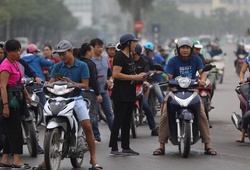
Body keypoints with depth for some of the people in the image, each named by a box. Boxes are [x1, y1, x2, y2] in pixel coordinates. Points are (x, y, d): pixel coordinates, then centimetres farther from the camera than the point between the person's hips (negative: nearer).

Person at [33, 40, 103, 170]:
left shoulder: (82, 66, 3)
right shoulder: (58, 67, 10)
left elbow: (85, 85, -2)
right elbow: (51, 82, 2)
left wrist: (71, 82, -17)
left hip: (76, 98, -2)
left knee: (87, 127, -13)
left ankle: (93, 159, -3)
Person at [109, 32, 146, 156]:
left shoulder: (129, 56, 17)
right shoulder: (119, 56, -12)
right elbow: (116, 74, -23)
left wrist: (139, 76, 9)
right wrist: (134, 77, -19)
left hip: (129, 94, 10)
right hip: (120, 94, -10)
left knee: (127, 121, 12)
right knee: (118, 120, -8)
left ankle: (126, 147, 18)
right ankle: (114, 149, -7)